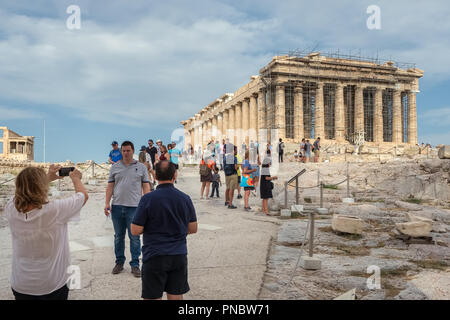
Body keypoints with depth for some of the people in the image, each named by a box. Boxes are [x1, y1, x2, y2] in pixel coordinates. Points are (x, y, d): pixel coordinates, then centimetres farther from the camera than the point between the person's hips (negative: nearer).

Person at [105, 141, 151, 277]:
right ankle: (119, 262, 25)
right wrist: (107, 202, 0)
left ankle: (135, 265, 12)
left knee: (134, 238, 1)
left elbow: (146, 187, 4)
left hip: (134, 206, -2)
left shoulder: (141, 167, 6)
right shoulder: (115, 167, 10)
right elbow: (110, 186, 10)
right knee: (118, 236, 12)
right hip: (117, 206, 2)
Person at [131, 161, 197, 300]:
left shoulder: (148, 199, -12)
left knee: (153, 297, 10)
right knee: (176, 296, 15)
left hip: (155, 256, -3)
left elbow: (135, 231, -10)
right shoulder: (185, 198, -1)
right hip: (179, 255, 4)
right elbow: (193, 229, 6)